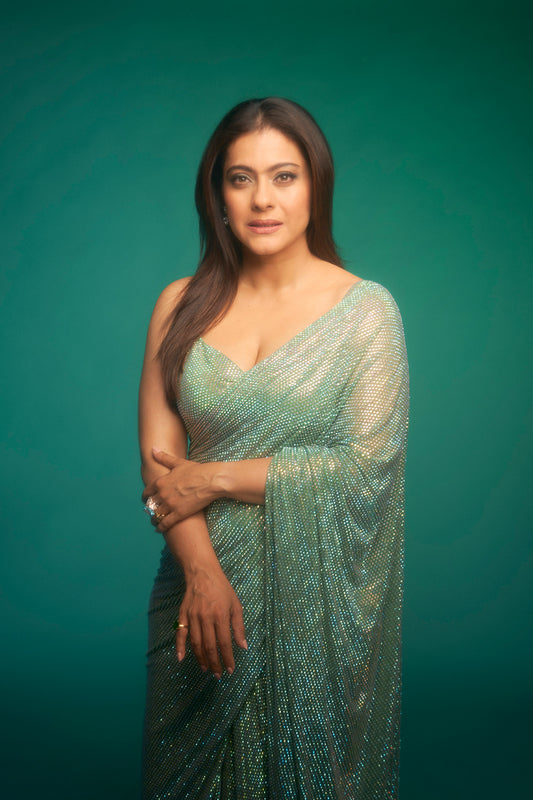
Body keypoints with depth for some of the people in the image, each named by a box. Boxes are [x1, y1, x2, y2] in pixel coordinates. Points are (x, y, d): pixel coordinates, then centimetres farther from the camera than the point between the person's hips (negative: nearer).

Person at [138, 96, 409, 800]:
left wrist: (215, 478, -13)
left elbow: (369, 463, -14)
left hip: (318, 598, -2)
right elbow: (160, 458, -2)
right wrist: (203, 571, -15)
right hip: (201, 579, 3)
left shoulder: (366, 309, -7)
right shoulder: (182, 305, 1)